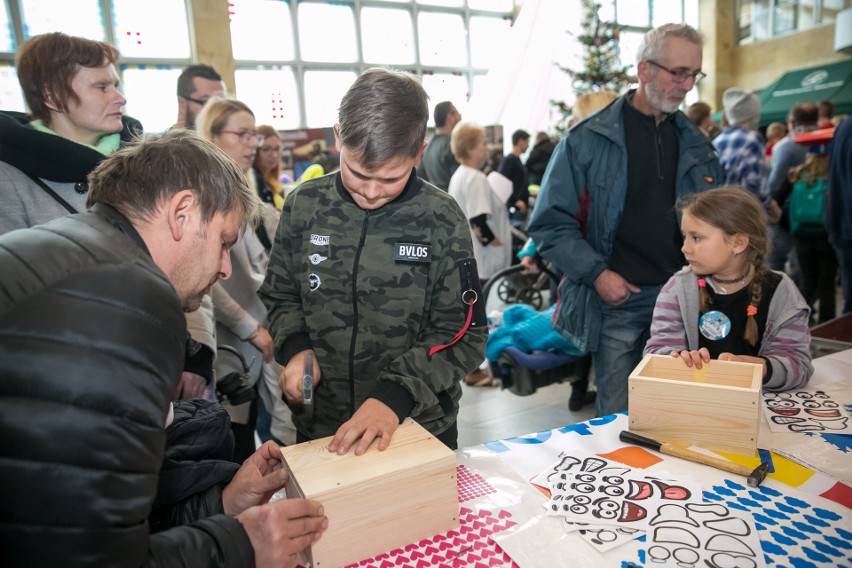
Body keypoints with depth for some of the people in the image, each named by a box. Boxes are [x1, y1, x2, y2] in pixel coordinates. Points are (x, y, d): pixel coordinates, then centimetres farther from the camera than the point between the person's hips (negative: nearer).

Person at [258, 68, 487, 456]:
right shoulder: (304, 205, -7)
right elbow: (281, 297, 6)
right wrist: (295, 347, -13)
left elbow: (464, 335, -12)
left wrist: (396, 392, -24)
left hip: (421, 427, -2)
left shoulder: (441, 219, -13)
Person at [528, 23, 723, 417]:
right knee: (618, 419, 5)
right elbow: (550, 223, -7)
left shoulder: (696, 144, 11)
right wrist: (596, 273, -15)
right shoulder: (588, 140, -5)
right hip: (618, 299, -4)